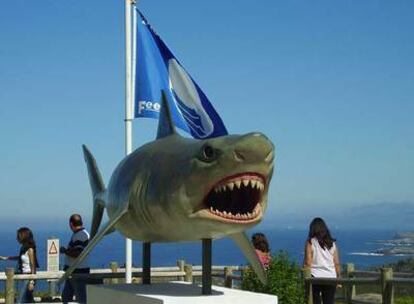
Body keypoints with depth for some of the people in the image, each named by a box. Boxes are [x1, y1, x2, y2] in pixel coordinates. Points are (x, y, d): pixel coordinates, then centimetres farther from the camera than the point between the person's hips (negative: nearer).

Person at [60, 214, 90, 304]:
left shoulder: (80, 235, -18)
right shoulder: (79, 234, 14)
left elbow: (77, 253, -26)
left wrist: (65, 251, -13)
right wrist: (67, 250, 12)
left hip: (78, 272, -10)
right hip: (73, 271, 10)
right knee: (66, 296, 16)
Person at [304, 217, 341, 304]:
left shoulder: (310, 242, -2)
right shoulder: (332, 243, 8)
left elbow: (308, 262, -7)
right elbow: (337, 263, 5)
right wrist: (338, 278, 13)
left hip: (315, 277, -3)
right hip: (330, 277, 3)